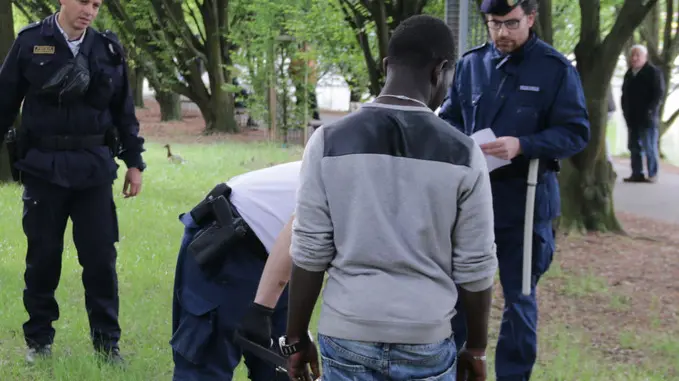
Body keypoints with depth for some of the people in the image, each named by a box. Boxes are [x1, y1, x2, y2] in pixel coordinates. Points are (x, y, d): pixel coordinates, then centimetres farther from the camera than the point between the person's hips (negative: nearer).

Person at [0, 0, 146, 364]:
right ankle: (39, 339, 21)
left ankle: (107, 341, 13)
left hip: (94, 168, 2)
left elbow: (124, 111, 11)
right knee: (43, 257, 7)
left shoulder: (108, 48, 5)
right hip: (43, 167, -1)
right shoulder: (30, 42, -2)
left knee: (101, 257, 2)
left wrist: (134, 162, 10)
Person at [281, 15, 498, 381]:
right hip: (426, 340, 0)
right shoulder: (462, 153, -6)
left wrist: (296, 337, 5)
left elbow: (310, 253, -5)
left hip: (346, 335, 1)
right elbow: (475, 267, -2)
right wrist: (476, 347, 11)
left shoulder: (329, 142, -6)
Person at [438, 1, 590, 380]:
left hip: (525, 200, -3)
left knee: (519, 296, 10)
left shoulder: (556, 68, -7)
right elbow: (449, 118, 12)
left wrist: (522, 146, -23)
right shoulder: (470, 63, 4)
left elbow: (577, 132, -8)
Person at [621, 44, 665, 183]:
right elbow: (625, 93, 21)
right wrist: (626, 111, 8)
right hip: (632, 118, 7)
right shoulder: (629, 74, 17)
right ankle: (637, 174, 11)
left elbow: (659, 93, -11)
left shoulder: (653, 72, -5)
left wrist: (650, 110, -18)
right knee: (634, 147, 7)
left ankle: (652, 175, -1)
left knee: (649, 147, -5)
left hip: (647, 117, -7)